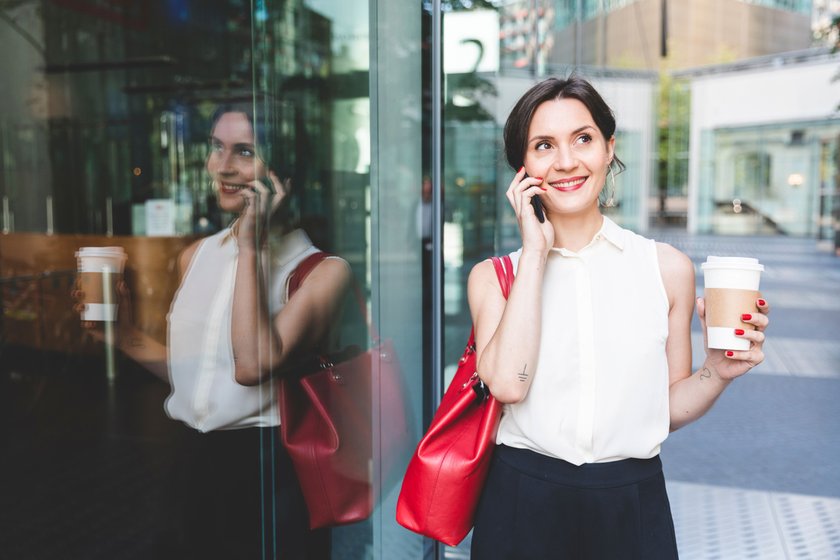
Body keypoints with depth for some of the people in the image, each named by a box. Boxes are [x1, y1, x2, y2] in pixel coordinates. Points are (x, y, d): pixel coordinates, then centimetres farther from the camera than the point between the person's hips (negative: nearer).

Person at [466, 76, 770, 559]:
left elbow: (669, 408, 6)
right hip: (524, 504, 0)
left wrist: (717, 372, -13)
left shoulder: (669, 268, -1)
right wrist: (536, 251, -15)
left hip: (633, 506, 1)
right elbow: (507, 383, -20)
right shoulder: (494, 276, -2)